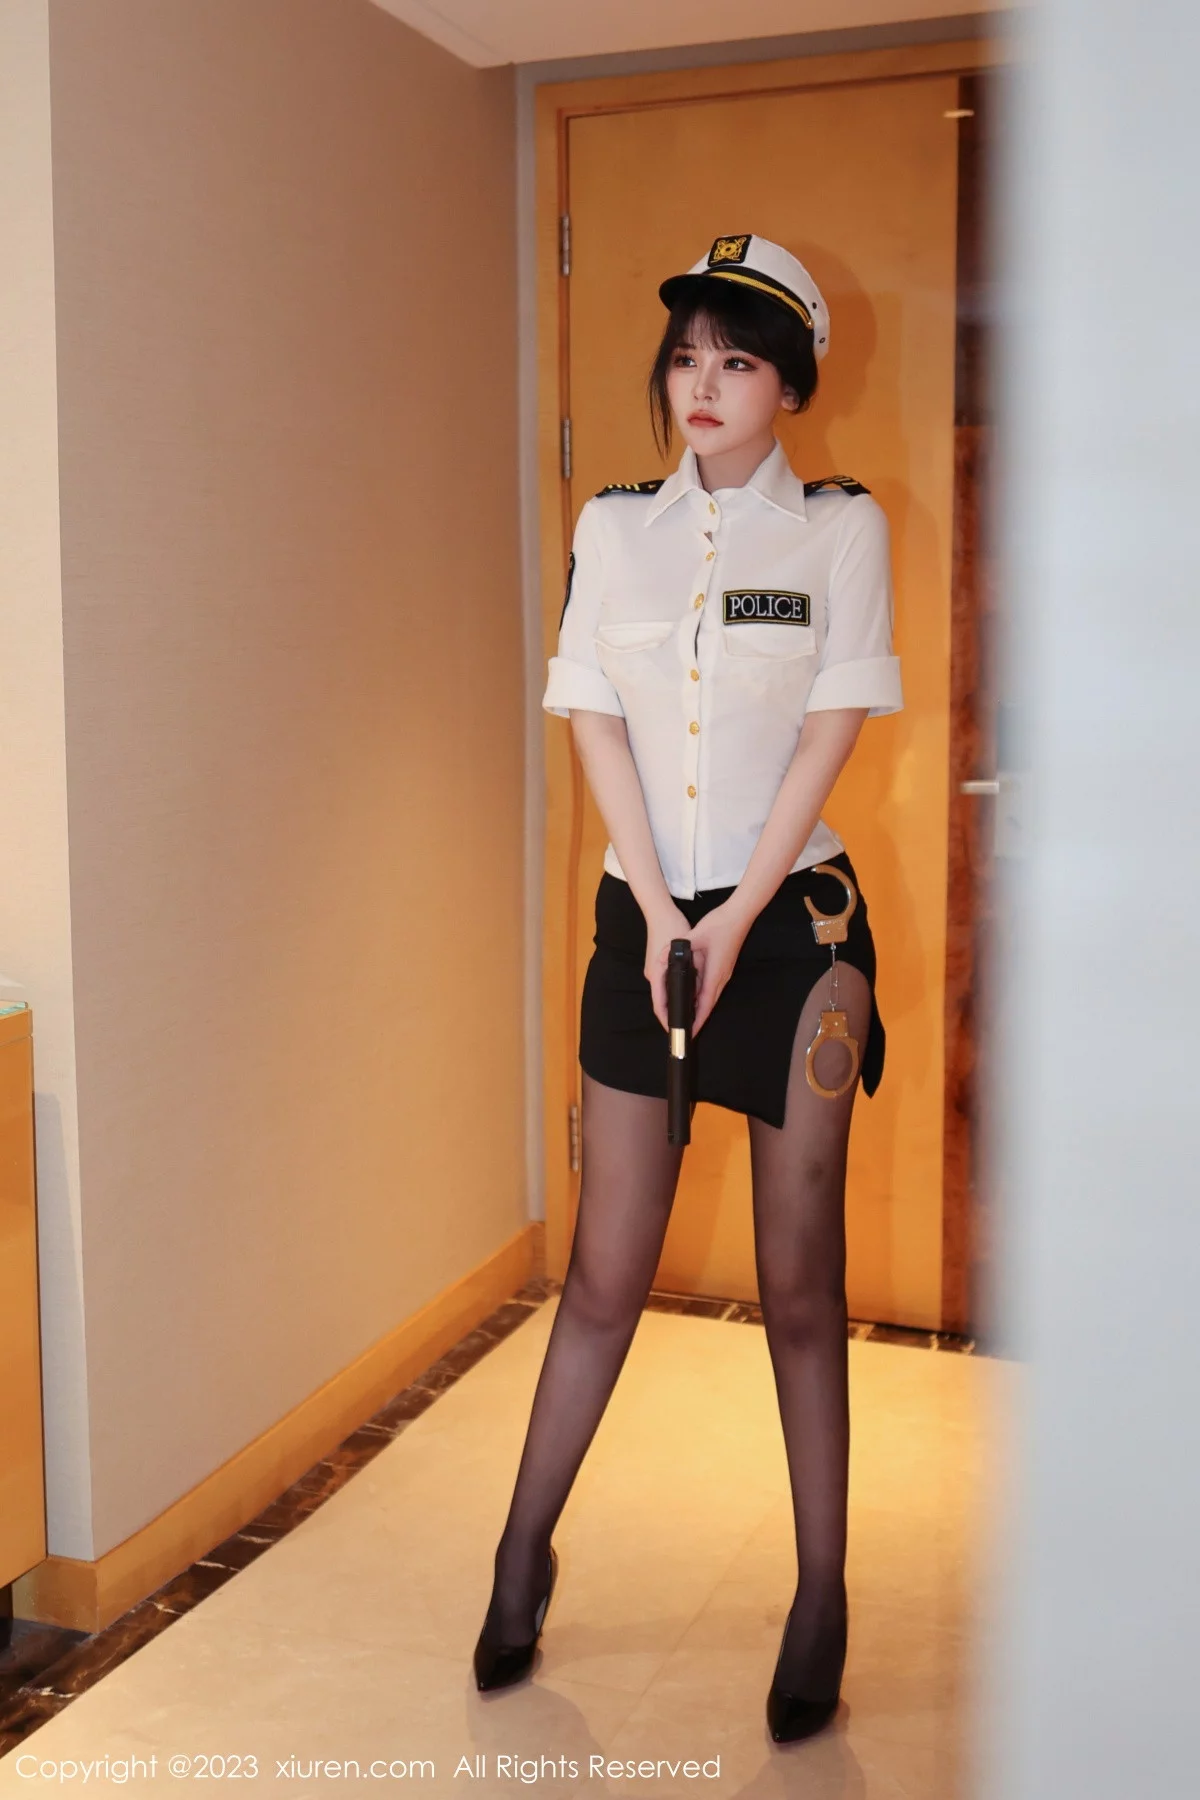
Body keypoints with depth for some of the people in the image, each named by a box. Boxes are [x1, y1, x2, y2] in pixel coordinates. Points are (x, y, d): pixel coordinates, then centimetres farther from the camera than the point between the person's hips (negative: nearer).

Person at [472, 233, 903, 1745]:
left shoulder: (840, 526, 1)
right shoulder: (613, 526, 7)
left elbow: (831, 731, -4)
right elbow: (595, 722, 3)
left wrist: (739, 918, -10)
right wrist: (662, 911, -6)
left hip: (794, 922, -1)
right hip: (643, 920, 2)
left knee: (799, 1282, 5)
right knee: (606, 1270, 6)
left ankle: (822, 1601, 18)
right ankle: (524, 1554, 23)